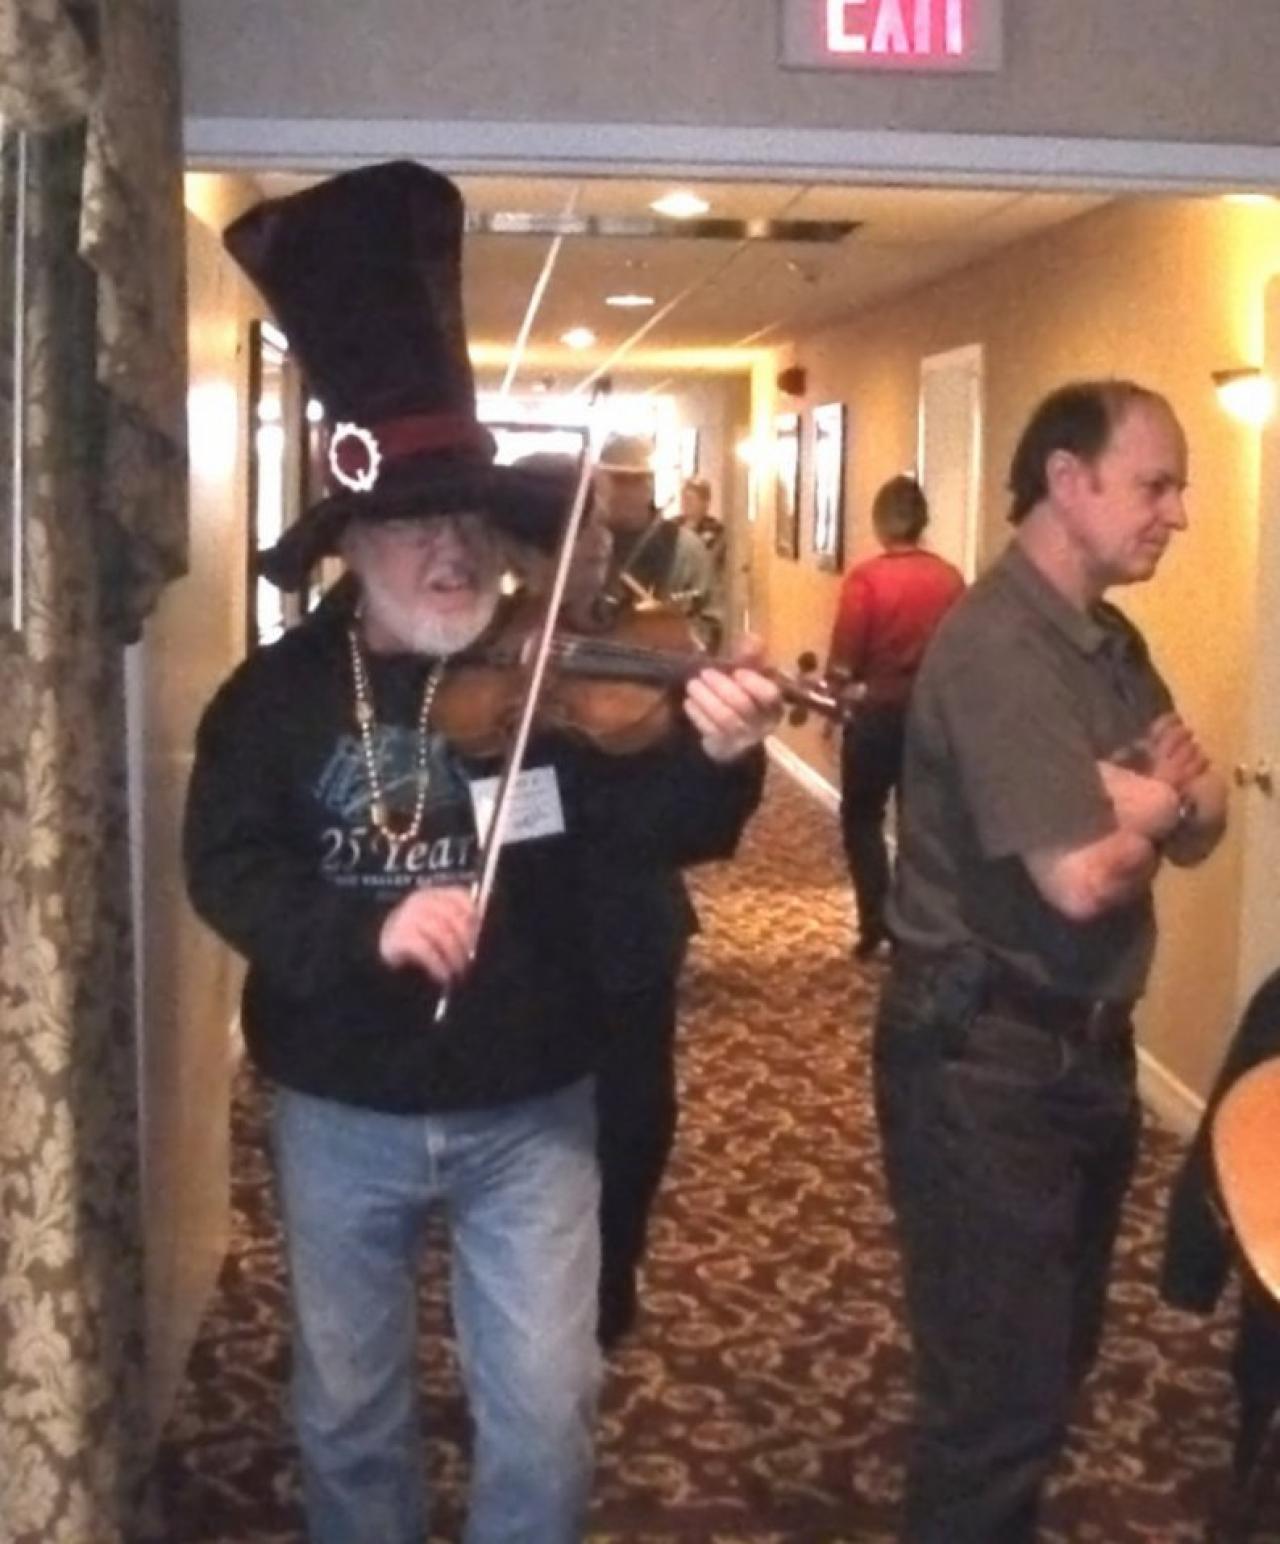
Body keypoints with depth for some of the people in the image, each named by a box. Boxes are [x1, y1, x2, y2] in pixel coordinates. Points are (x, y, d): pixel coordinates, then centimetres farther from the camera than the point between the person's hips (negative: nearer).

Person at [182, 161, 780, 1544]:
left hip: (528, 1110, 0)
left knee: (543, 1417, 8)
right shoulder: (277, 695, -7)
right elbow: (227, 873, -14)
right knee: (346, 1406, 19)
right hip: (341, 1113, 1)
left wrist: (712, 761, -40)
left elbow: (645, 830, -19)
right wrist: (369, 926, -31)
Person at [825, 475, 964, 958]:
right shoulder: (950, 578, -4)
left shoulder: (865, 577, -14)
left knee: (861, 817, 12)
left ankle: (876, 921, 3)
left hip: (876, 710, -3)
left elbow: (844, 657, -13)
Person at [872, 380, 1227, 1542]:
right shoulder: (997, 647, -21)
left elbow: (1202, 831, 8)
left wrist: (1169, 794, -15)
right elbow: (1080, 878, -28)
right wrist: (1153, 807, -7)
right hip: (988, 1058, -9)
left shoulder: (1112, 643, 10)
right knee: (1001, 1389, 2)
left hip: (1086, 1047, 10)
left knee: (1054, 1360, 23)